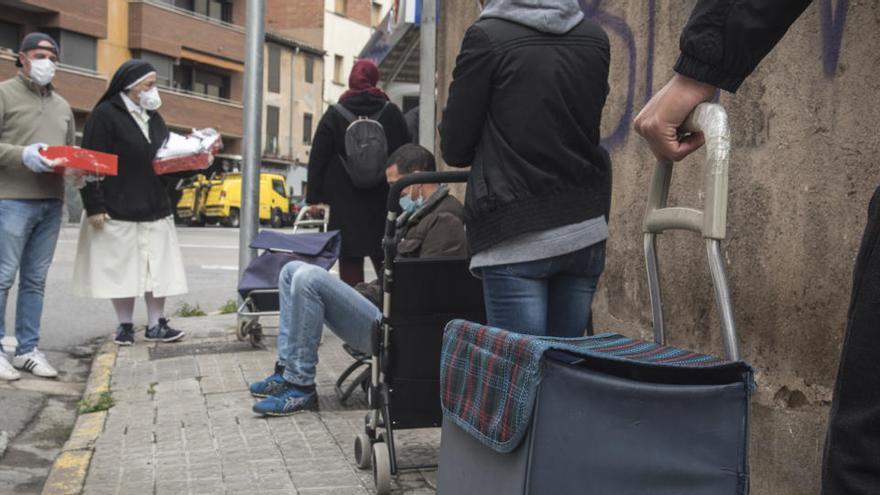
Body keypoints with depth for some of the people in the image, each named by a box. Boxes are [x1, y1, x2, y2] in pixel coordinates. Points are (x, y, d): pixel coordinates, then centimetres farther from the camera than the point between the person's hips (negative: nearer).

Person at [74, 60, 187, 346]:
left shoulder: (154, 117, 15)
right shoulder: (106, 114, -6)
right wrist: (94, 206, -16)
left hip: (156, 209, 6)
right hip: (118, 210, -5)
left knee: (158, 269, 3)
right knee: (121, 269, 2)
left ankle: (156, 325, 11)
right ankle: (125, 326, 14)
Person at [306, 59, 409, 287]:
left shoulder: (333, 115, -1)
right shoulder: (392, 112, 4)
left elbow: (318, 158, -1)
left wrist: (314, 197, 2)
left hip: (345, 202, -2)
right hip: (384, 201, 2)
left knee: (350, 266, 1)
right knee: (385, 265, 10)